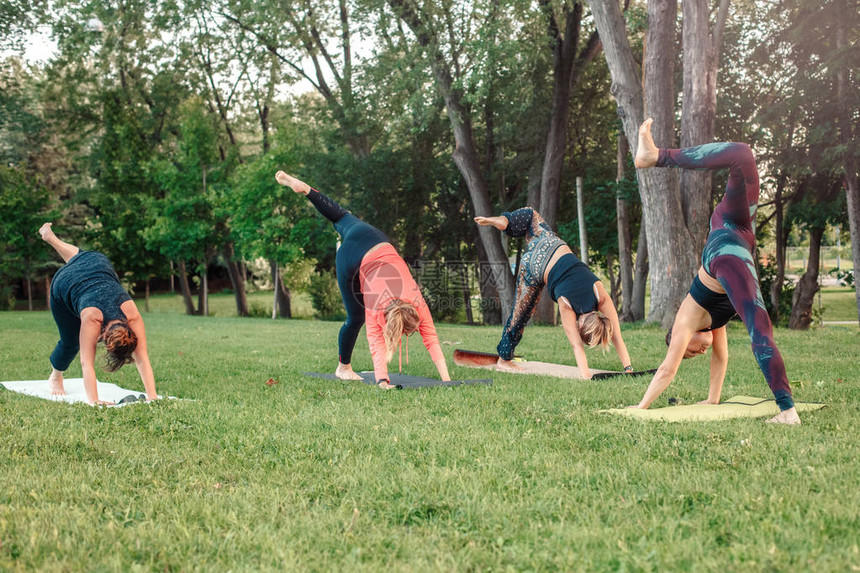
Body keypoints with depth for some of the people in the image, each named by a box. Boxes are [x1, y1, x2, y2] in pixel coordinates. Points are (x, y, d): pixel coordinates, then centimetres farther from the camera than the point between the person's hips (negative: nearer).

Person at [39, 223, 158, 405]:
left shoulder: (132, 315, -37)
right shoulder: (92, 319, -44)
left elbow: (142, 359, -37)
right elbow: (87, 363, -44)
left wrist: (152, 396, -44)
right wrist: (93, 401, -53)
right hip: (64, 283, -2)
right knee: (70, 344, 7)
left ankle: (51, 237, 61)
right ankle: (56, 377, 37)